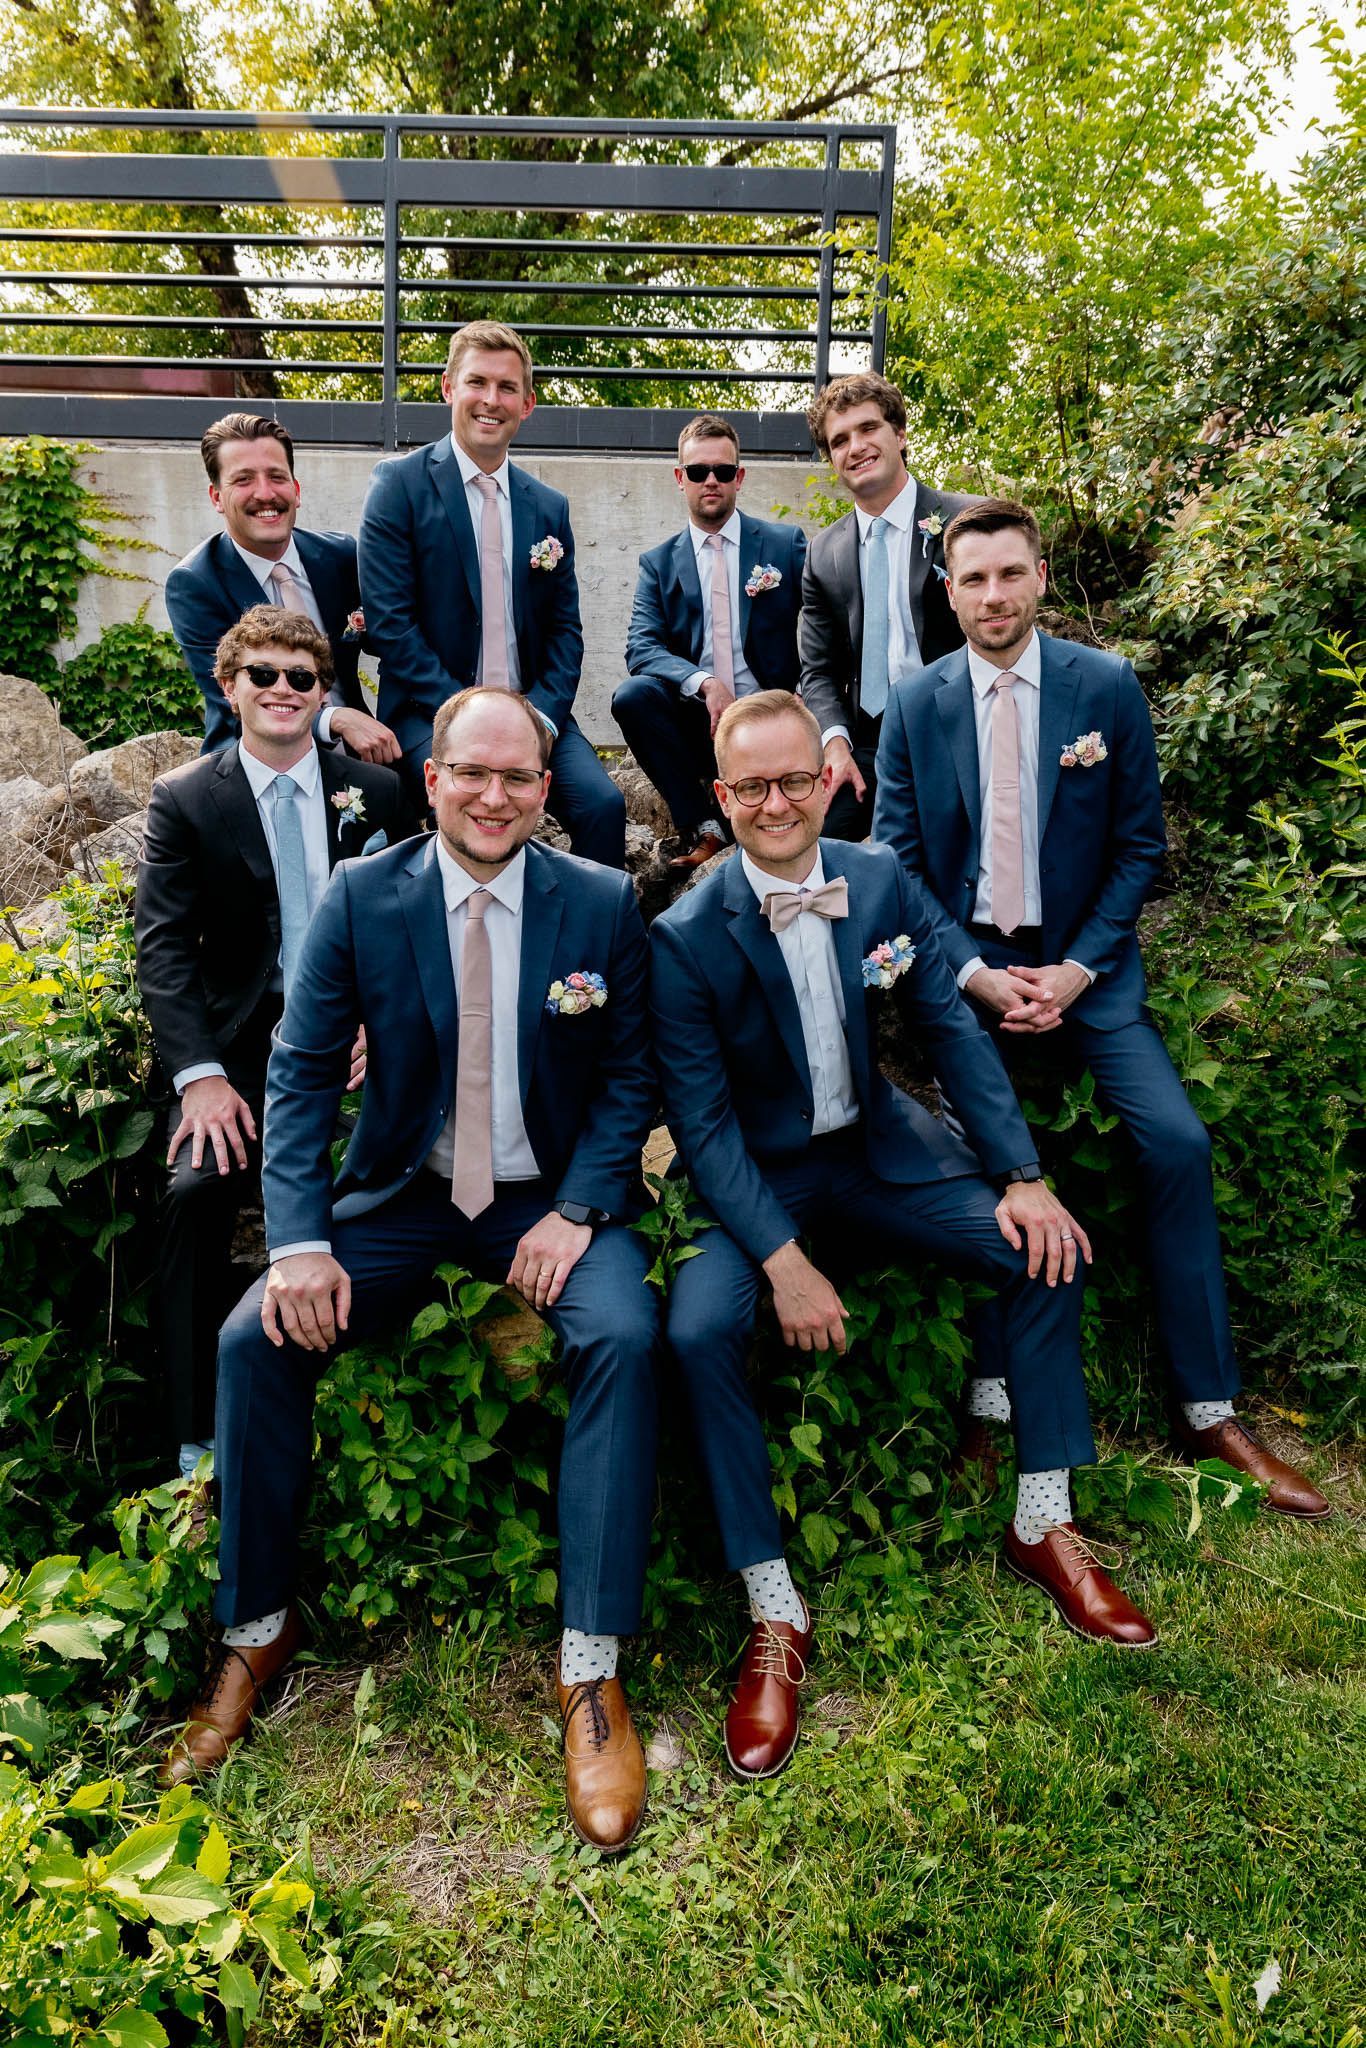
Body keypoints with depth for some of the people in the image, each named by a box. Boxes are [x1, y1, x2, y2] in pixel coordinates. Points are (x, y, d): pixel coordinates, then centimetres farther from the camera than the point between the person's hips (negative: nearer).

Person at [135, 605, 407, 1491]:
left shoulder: (378, 792, 8)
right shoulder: (184, 801, 5)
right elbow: (163, 946, -3)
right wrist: (200, 1073, -17)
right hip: (242, 1044, 0)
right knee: (197, 1189, -25)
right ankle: (202, 1435, -12)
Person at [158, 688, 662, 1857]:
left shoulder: (603, 903, -4)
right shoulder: (360, 898, -3)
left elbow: (630, 1077, -1)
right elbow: (302, 1074, -3)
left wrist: (578, 1210, -15)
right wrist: (300, 1241, -15)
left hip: (550, 1198, -1)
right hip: (401, 1194, 2)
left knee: (624, 1334, -29)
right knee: (257, 1336, -18)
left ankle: (592, 1671, -18)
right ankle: (256, 1627, 5)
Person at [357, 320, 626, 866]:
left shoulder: (549, 507, 13)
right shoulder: (398, 485, 0)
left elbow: (564, 629, 12)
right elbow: (389, 622, -7)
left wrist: (542, 715, -7)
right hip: (431, 711, -3)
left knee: (603, 803, -22)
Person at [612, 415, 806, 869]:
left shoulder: (787, 544, 7)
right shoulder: (659, 563, 9)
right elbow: (641, 649, -4)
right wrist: (704, 683, -23)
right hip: (697, 723, 2)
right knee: (632, 694, -27)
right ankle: (701, 824, -16)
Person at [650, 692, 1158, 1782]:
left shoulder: (882, 881, -4)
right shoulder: (685, 937, -16)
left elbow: (953, 1029, 0)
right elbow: (703, 1121, -17)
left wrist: (1023, 1177, -9)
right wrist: (783, 1260, -26)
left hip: (879, 1148, 4)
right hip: (754, 1178, -4)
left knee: (1047, 1246, -12)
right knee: (698, 1327, -30)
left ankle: (1044, 1525, 6)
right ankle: (775, 1612, -14)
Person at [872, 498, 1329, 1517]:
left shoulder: (1108, 688, 0)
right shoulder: (914, 706, 2)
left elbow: (1141, 845, 2)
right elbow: (897, 860, 2)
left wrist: (1077, 969, -10)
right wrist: (974, 973, -11)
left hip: (1085, 961, 0)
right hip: (965, 961, 0)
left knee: (1178, 1142, -15)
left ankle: (1210, 1410, -3)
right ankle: (988, 1396, -5)